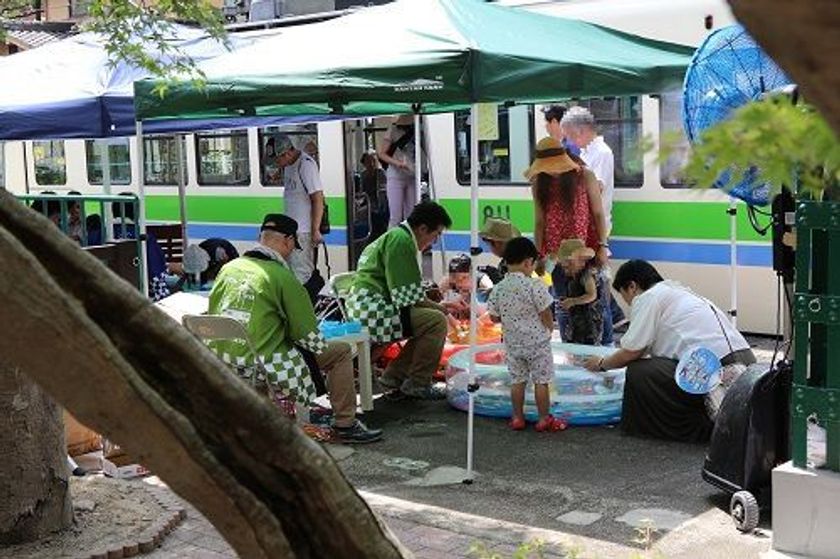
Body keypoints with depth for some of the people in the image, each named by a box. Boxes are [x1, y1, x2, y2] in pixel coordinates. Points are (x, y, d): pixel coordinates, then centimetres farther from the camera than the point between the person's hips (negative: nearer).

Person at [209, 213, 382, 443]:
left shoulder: (227, 269, 7)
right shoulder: (283, 277, -11)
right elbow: (307, 336, -7)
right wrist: (321, 346, 15)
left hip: (219, 365, 7)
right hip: (259, 368, -7)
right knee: (340, 351, 7)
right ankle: (345, 425, 14)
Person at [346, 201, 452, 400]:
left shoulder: (395, 235, 20)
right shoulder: (401, 240, -12)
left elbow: (404, 293, 19)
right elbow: (407, 296, -17)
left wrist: (439, 306, 11)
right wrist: (438, 307, -4)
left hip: (362, 309, 11)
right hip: (371, 309, -11)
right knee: (436, 321, -15)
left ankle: (394, 376, 14)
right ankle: (417, 383, -5)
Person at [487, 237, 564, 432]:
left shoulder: (499, 289, -4)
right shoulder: (535, 286, -17)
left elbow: (494, 316, 2)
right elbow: (546, 314, -12)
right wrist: (549, 329, 7)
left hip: (513, 343, 4)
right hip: (537, 342, -4)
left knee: (517, 380, 14)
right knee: (541, 381, 6)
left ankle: (518, 418, 20)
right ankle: (544, 419, 13)